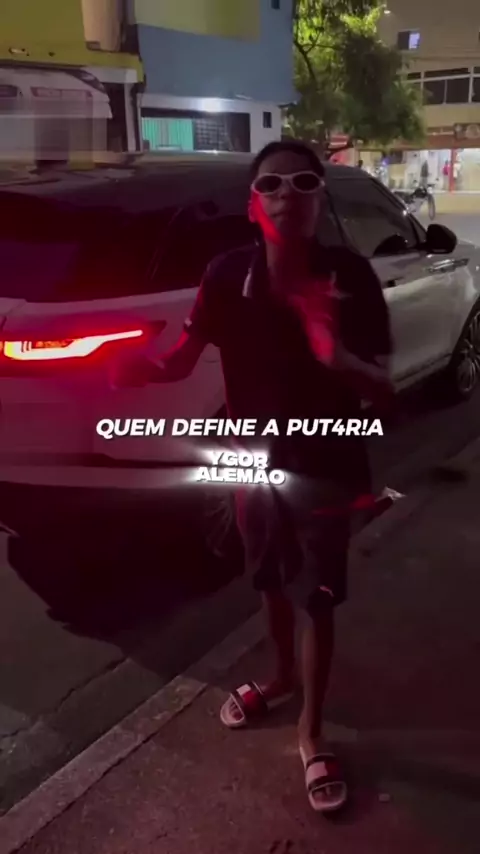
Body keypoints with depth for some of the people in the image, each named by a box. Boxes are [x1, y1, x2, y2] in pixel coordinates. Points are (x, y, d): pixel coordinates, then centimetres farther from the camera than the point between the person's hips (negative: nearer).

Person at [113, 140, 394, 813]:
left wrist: (335, 355, -38)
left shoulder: (351, 277, -17)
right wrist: (138, 369, -31)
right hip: (256, 461, 3)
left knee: (317, 601, 9)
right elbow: (180, 362, -9)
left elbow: (383, 392, -17)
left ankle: (312, 733, 31)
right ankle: (283, 677, 51)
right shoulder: (228, 276, -12)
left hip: (326, 468, -2)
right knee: (274, 584, 23)